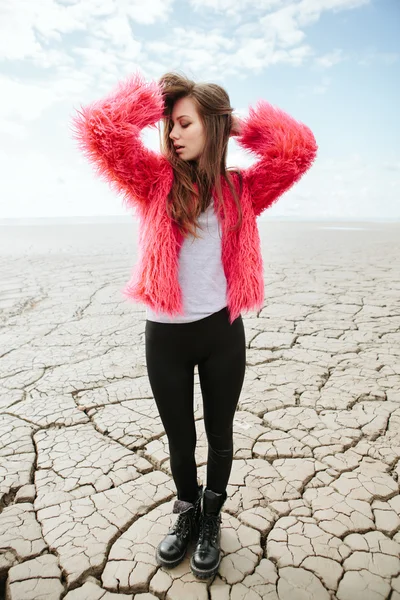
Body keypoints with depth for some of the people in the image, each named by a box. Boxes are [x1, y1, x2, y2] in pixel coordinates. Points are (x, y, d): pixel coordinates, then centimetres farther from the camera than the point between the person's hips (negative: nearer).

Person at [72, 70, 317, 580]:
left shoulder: (239, 190, 2)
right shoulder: (156, 180, 1)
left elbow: (297, 147, -5)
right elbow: (99, 128, -9)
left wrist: (239, 125, 1)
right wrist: (157, 98, -2)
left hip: (222, 332, 1)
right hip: (164, 335, 0)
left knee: (219, 434, 17)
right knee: (179, 439, 17)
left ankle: (211, 520, 43)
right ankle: (187, 514, 45)